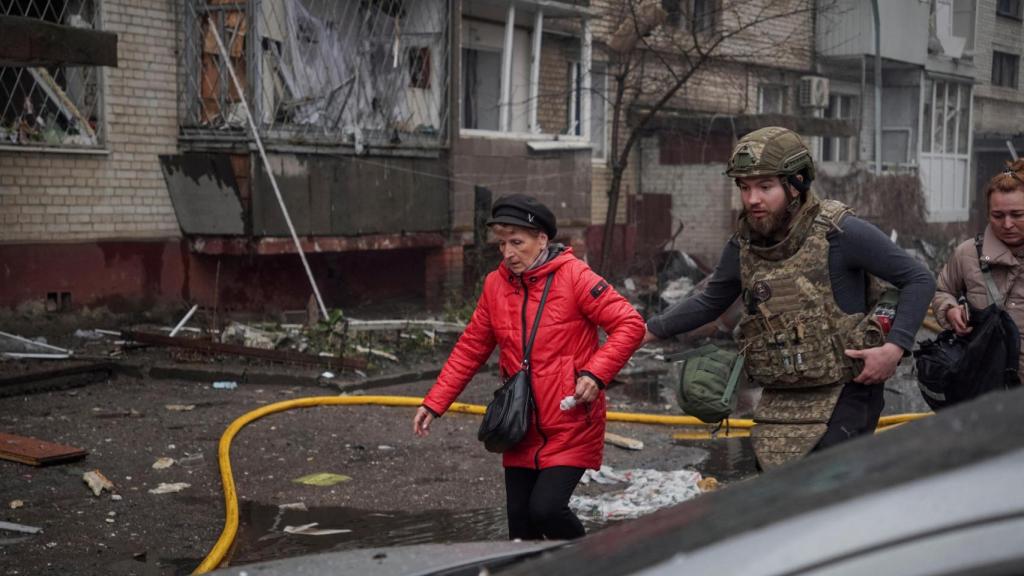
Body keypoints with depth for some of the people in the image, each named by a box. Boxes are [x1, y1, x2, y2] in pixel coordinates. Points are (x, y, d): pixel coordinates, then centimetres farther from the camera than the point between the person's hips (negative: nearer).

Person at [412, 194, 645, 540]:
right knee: (520, 524, 8)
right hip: (522, 431, 5)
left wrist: (595, 373, -22)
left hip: (571, 428, -5)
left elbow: (630, 325, -12)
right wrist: (434, 403, 6)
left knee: (545, 509, -15)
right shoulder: (495, 284, 5)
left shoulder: (574, 276, -11)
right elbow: (470, 349, 11)